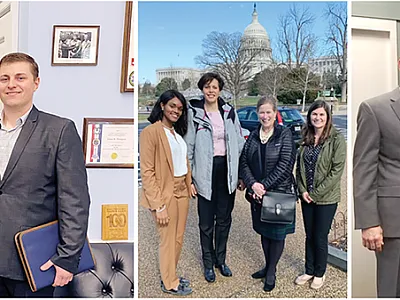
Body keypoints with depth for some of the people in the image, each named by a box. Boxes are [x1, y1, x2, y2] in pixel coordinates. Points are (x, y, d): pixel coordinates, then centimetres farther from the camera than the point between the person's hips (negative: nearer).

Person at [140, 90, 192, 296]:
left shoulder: (177, 133, 12)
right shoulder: (150, 132, -13)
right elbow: (147, 172, -16)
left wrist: (188, 189, 9)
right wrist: (158, 205, -18)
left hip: (181, 192, 7)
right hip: (165, 194, -7)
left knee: (178, 239, 16)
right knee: (168, 240, 7)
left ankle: (170, 276, 35)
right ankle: (169, 283, 26)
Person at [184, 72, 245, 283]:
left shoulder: (230, 112, 4)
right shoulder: (194, 113, -4)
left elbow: (240, 144, 7)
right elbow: (188, 148, -4)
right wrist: (188, 179, -6)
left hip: (227, 171, 3)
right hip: (205, 173, -3)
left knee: (224, 219, 14)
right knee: (206, 222, 8)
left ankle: (221, 260, 33)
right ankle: (208, 263, 27)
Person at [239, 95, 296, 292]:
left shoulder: (285, 134, -8)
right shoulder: (253, 136, 6)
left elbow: (285, 165, -15)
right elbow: (244, 162, 1)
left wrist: (264, 185, -18)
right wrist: (253, 184, -15)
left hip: (280, 192, -4)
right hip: (257, 193, 4)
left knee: (277, 232, 8)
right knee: (263, 231, 16)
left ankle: (271, 272, 25)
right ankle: (268, 266, 35)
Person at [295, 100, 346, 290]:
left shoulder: (337, 139, -11)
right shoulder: (306, 139, 5)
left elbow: (337, 171, -16)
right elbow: (299, 167, 8)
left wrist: (316, 193, -15)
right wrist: (303, 190, -5)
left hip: (326, 198, -4)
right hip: (306, 197, 5)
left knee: (320, 238, 8)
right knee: (309, 236, 16)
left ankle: (319, 274, 29)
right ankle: (309, 271, 33)